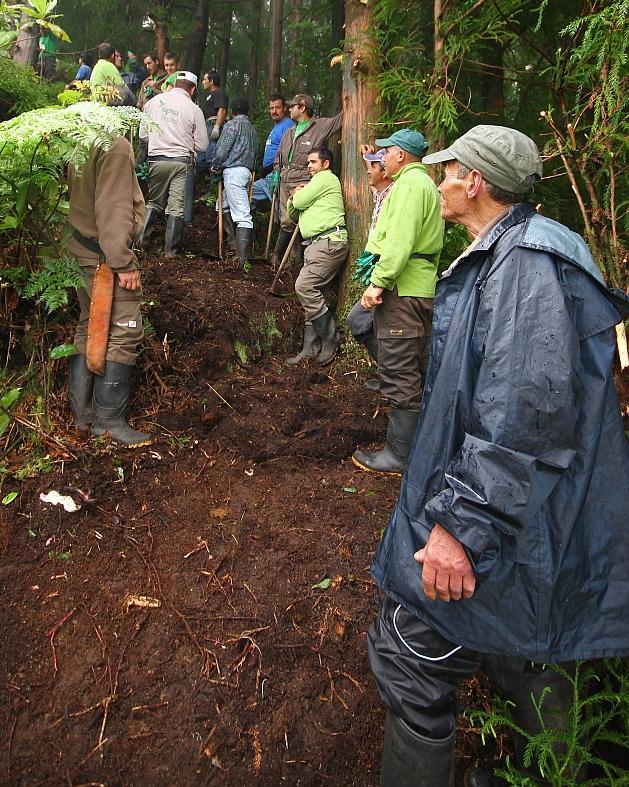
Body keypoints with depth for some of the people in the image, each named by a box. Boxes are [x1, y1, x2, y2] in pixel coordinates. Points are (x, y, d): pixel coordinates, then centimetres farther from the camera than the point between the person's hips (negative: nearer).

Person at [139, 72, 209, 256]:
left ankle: (143, 236, 7)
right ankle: (171, 250, 6)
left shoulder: (154, 101, 4)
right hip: (182, 162, -2)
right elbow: (202, 145, 1)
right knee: (177, 208, 3)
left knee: (154, 202, 19)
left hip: (156, 160, 2)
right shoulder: (194, 109, -2)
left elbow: (142, 134, 9)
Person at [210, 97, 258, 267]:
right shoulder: (252, 129, 21)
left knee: (242, 214, -13)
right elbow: (254, 151, 18)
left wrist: (216, 166, 6)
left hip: (233, 171, -8)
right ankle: (235, 241, 19)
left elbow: (223, 148, -8)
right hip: (247, 171, 8)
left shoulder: (232, 124, -2)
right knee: (224, 205, 20)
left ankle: (243, 257, -17)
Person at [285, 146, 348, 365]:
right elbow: (293, 214, 30)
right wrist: (294, 198, 11)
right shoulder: (316, 182, 33)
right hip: (315, 244, 10)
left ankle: (330, 339, -15)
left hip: (329, 241, -10)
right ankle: (311, 348, 4)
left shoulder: (326, 177, 1)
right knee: (309, 291, 4)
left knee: (304, 286, -22)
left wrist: (298, 195, 16)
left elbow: (300, 202, -6)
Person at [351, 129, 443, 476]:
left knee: (398, 374, -7)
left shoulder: (409, 183, -10)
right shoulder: (426, 183, 23)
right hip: (423, 287, 11)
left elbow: (399, 241, -22)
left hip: (402, 290, -11)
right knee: (419, 370, 16)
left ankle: (399, 454, -1)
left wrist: (378, 282, -22)